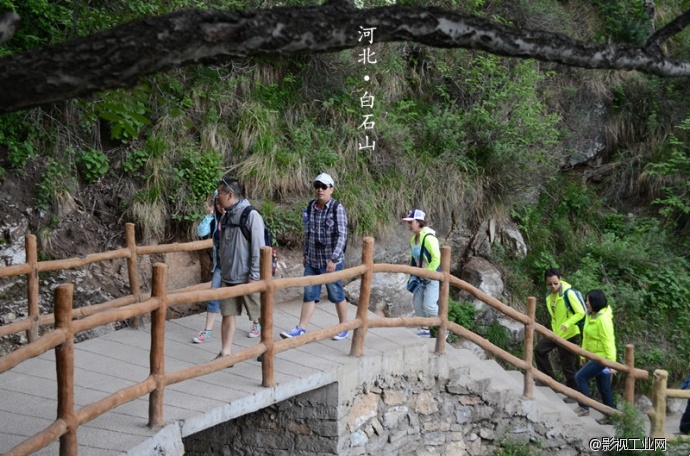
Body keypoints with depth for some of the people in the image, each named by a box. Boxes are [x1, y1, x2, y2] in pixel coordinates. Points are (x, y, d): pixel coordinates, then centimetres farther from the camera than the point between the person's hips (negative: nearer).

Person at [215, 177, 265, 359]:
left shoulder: (251, 216, -14)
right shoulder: (226, 217, 9)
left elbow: (258, 248, -16)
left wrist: (254, 276, -17)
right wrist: (222, 270, 12)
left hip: (246, 278, -6)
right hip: (228, 277, 7)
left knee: (259, 315, 7)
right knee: (227, 315, 6)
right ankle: (225, 353, 12)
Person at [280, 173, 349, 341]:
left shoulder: (337, 208, -11)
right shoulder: (311, 207, 7)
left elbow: (342, 236, -16)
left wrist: (333, 259, -21)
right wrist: (305, 255, 17)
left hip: (331, 262, -5)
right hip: (312, 261, 5)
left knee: (336, 295, 7)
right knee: (309, 294, 5)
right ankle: (301, 328, 8)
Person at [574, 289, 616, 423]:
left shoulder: (603, 319, -22)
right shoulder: (590, 316, 6)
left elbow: (608, 342, -23)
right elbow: (586, 337, 13)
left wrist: (611, 363, -23)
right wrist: (583, 355, 15)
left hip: (603, 357, -9)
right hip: (595, 356, 9)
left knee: (580, 377, -11)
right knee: (603, 388, 14)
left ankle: (584, 408, -1)